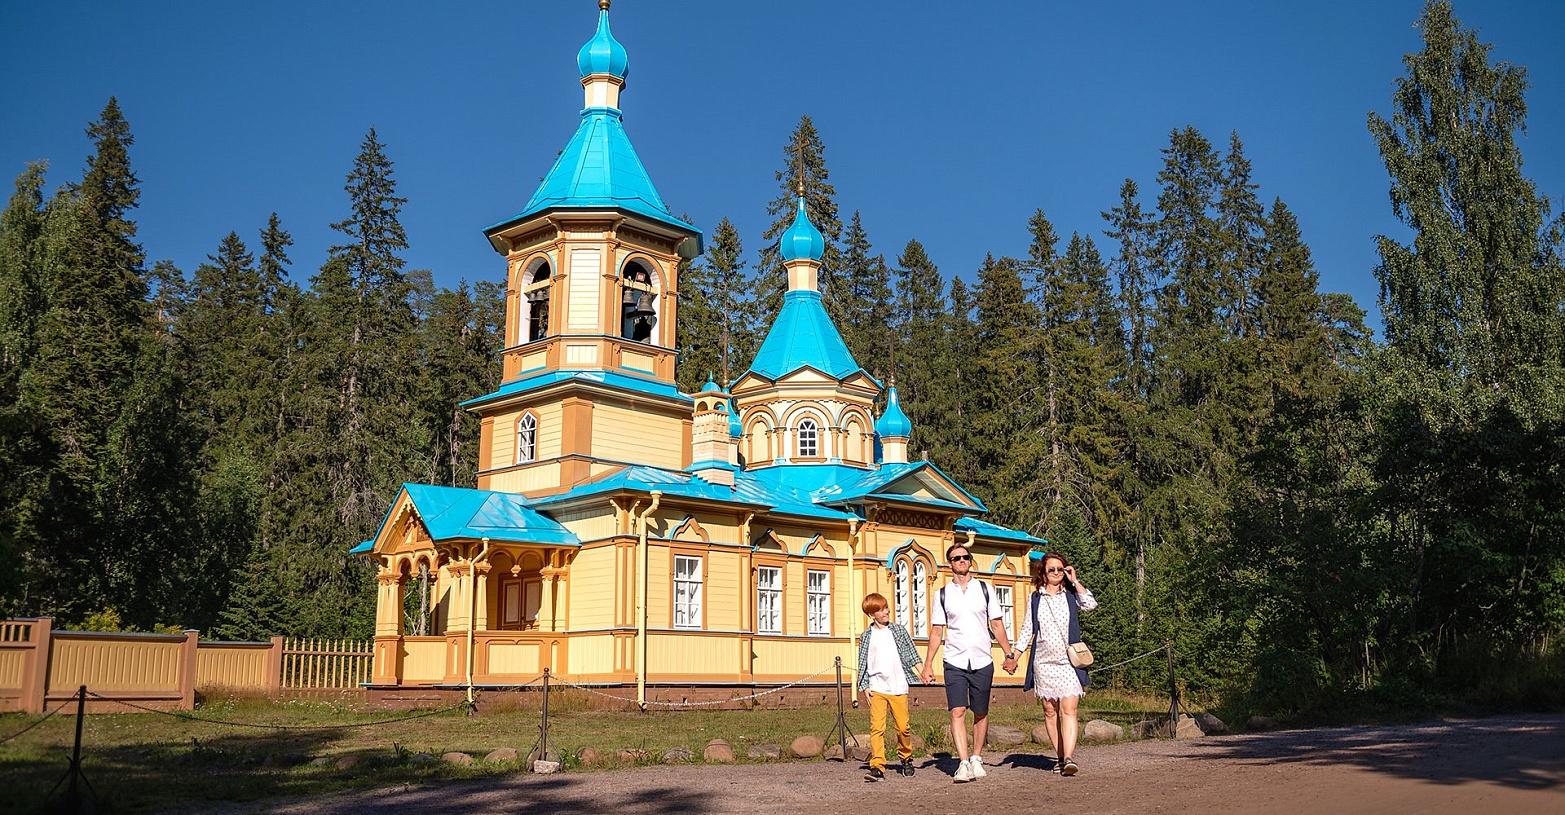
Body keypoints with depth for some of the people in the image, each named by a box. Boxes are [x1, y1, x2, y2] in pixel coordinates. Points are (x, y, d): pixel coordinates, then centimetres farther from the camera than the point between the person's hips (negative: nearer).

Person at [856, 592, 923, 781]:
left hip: (898, 687, 1)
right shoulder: (866, 636, 6)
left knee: (903, 726, 2)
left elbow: (910, 653, 9)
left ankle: (906, 759, 25)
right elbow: (863, 664, 9)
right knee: (877, 727, -10)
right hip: (877, 689, -1)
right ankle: (877, 766, -9)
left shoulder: (898, 630, 8)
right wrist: (865, 687, 2)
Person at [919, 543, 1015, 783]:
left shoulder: (985, 589, 6)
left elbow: (996, 624, 9)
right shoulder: (942, 594, 6)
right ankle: (963, 764, -14)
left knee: (980, 713, 7)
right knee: (957, 712, -12)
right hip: (955, 662, -1)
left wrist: (1009, 653, 3)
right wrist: (928, 664, 4)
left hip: (982, 662, 1)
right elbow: (937, 631, 8)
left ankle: (976, 759, 22)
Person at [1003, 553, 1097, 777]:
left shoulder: (1071, 595, 7)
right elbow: (1027, 629, 14)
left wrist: (1075, 581, -7)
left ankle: (1069, 758, -20)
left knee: (1068, 709, -13)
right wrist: (1014, 656, 8)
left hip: (1069, 661, -2)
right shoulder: (1035, 598, 10)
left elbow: (1090, 604, -13)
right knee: (1050, 711, 4)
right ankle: (1059, 757, 13)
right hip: (1043, 662, 2)